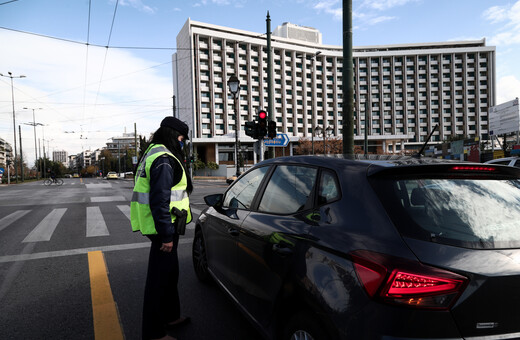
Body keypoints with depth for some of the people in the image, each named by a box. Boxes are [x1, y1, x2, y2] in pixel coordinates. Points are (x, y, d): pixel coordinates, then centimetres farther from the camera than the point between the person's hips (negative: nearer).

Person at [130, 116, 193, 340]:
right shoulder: (163, 159, -18)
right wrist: (167, 235, -23)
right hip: (163, 227, -11)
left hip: (165, 226, 11)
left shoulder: (155, 153, 16)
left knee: (169, 272, 22)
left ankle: (171, 317, 39)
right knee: (159, 277, 0)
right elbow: (159, 201, -25)